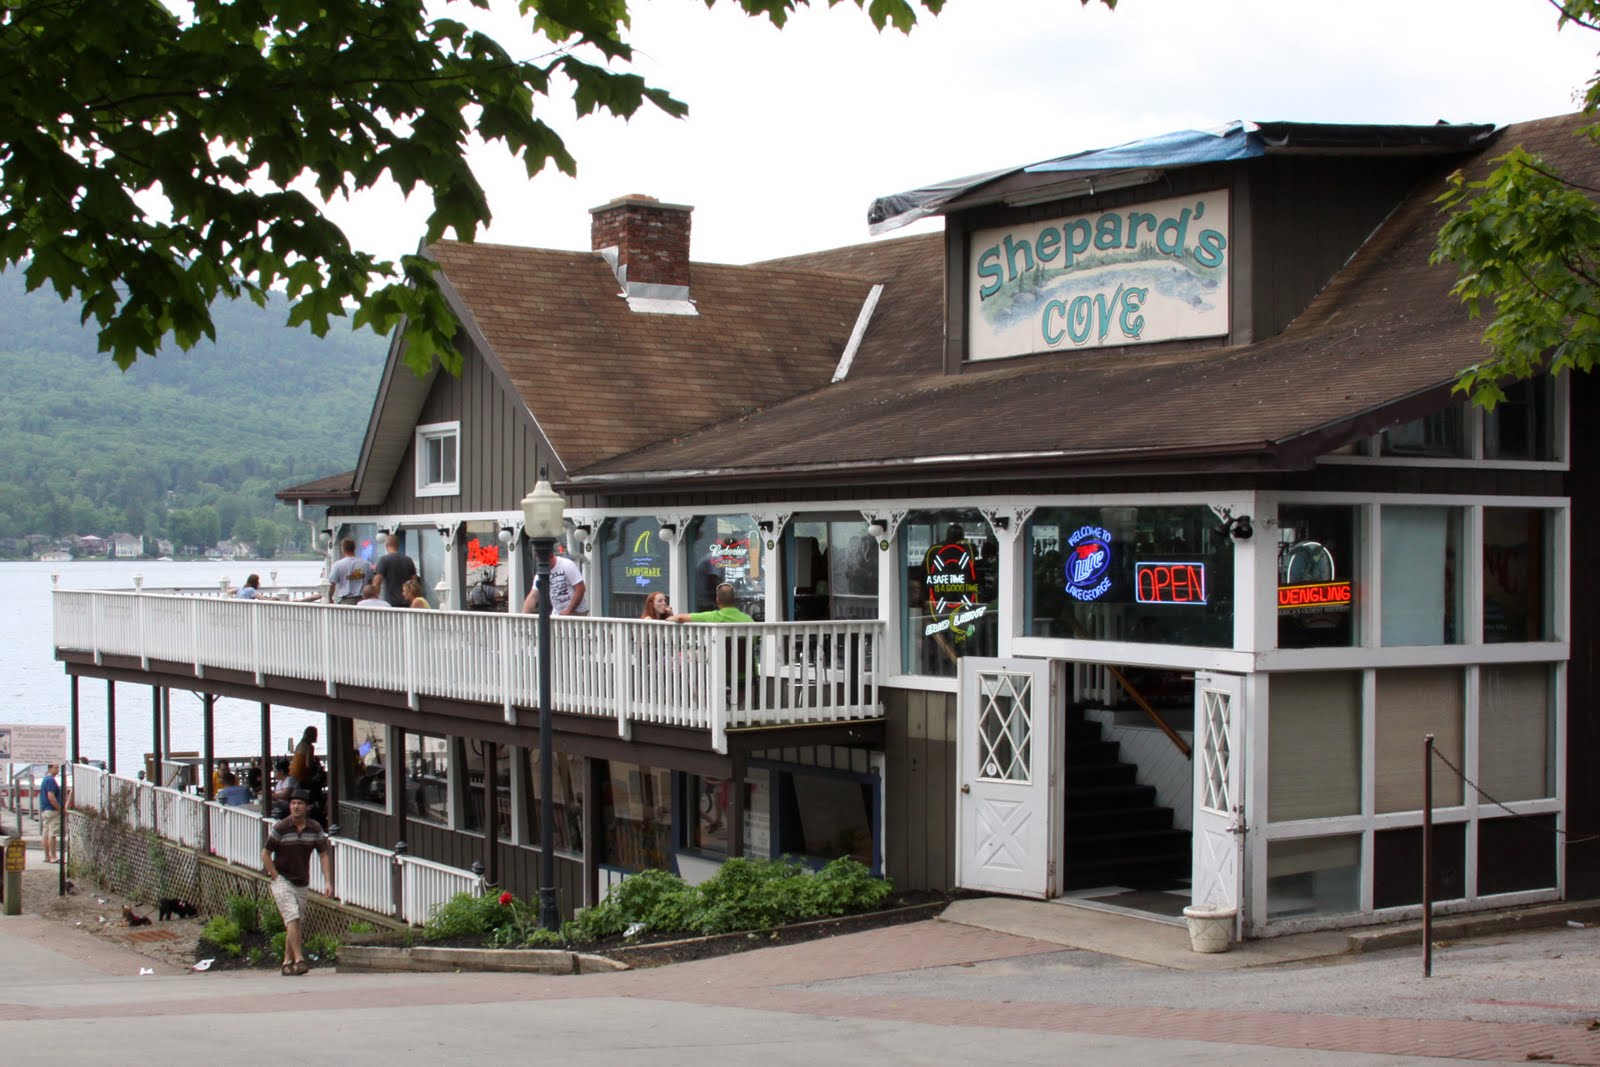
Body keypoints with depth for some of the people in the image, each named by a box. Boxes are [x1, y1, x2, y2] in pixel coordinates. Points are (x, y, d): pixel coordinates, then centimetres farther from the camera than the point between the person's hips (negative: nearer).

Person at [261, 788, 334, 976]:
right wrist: (276, 878, -9)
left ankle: (287, 962, 20)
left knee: (293, 923, 10)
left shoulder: (315, 828, 0)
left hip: (302, 883, 4)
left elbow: (324, 854, 5)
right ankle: (299, 960, -21)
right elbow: (265, 854, -4)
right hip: (282, 881, -4)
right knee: (293, 918, -17)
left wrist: (328, 881, -3)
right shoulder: (280, 828, -11)